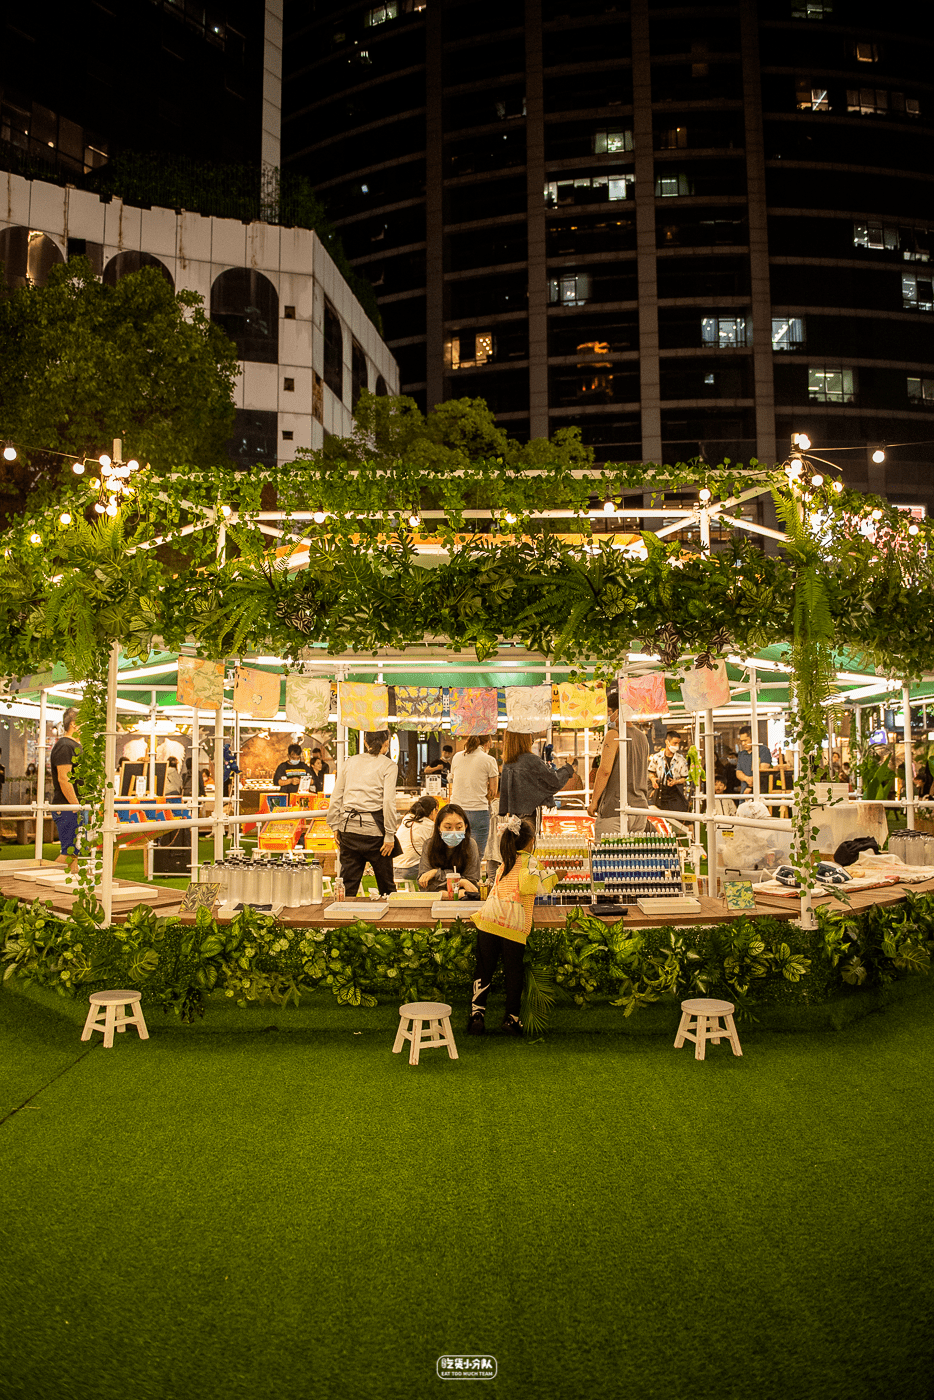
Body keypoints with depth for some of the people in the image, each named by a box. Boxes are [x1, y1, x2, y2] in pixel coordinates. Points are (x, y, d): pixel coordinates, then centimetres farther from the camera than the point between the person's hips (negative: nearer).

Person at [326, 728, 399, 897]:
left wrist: (335, 826, 14)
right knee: (386, 884, 10)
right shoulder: (388, 766, -1)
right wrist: (389, 835, -9)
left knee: (348, 884, 9)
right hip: (374, 827, -4)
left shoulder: (349, 763, 12)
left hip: (349, 827, 4)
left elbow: (336, 798, 9)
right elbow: (388, 801, -11)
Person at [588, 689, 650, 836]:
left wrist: (594, 801, -10)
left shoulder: (614, 735, -8)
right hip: (640, 807, 8)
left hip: (615, 809, -8)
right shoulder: (642, 737, 16)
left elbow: (605, 770, -17)